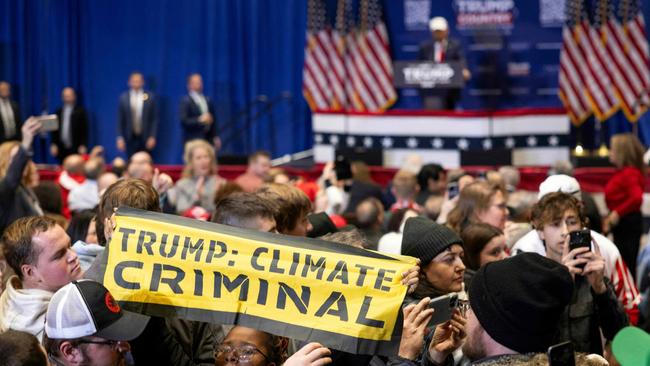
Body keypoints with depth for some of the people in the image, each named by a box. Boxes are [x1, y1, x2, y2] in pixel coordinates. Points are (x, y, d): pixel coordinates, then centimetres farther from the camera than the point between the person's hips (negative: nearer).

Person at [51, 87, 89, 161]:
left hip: (76, 149, -3)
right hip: (62, 149, 4)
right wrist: (54, 145, 5)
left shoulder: (80, 111, 1)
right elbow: (54, 129, 14)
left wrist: (83, 146, -10)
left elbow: (84, 130, -3)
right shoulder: (59, 112, 13)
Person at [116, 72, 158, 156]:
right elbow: (120, 120, 4)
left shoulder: (150, 97, 0)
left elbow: (154, 119, 1)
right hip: (130, 138, 1)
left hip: (145, 138, -1)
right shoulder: (124, 97, 2)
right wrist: (120, 138, -2)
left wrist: (152, 137, -6)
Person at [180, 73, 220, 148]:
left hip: (208, 139, 6)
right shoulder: (186, 101, -3)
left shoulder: (208, 100, 15)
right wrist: (199, 120, -20)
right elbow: (183, 121, -11)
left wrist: (215, 137, 12)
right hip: (193, 140, -5)